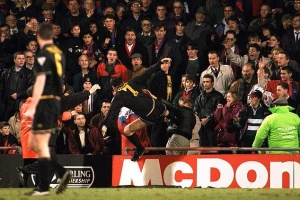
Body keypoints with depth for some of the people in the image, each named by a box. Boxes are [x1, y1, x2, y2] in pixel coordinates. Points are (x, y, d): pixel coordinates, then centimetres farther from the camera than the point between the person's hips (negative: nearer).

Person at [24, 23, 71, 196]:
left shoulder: (44, 54, -12)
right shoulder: (59, 54, 14)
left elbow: (40, 81, -18)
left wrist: (32, 107, -18)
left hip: (45, 102, -8)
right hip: (56, 102, 8)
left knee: (41, 145, -3)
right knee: (34, 143, 15)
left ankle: (44, 188, -2)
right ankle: (62, 173, 8)